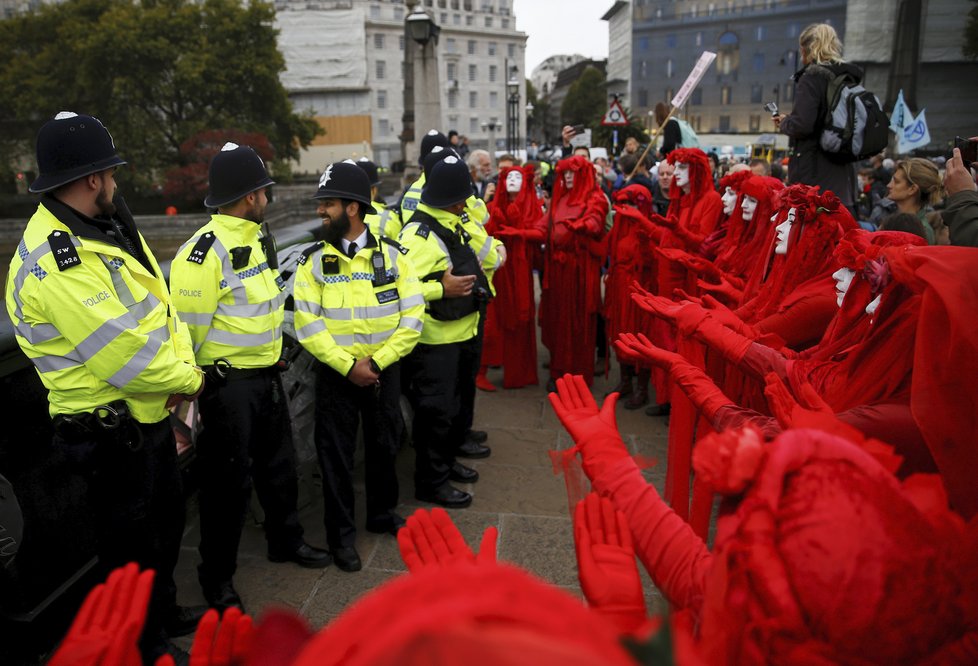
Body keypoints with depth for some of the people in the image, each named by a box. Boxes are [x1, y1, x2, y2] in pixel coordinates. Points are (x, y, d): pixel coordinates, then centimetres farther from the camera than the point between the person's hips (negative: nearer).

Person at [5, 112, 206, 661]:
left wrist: (181, 365, -10)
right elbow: (122, 352, -29)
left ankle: (165, 610, 47)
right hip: (111, 430, -9)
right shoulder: (54, 260, -26)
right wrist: (189, 381, -13)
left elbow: (159, 302, 7)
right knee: (131, 539, 10)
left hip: (151, 415, 10)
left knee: (167, 520, 25)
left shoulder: (109, 229, 6)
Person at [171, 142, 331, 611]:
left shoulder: (258, 237, 7)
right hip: (228, 384, -8)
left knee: (279, 465, 22)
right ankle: (216, 576, 23)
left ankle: (285, 540, 43)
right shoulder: (207, 250, -22)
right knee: (228, 481, 4)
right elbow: (187, 326, -20)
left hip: (267, 376, 9)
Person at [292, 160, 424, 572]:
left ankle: (382, 514, 38)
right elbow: (306, 323, -10)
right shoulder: (314, 260, -4)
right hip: (336, 374, -1)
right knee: (336, 454, 7)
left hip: (384, 369, 1)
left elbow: (412, 317, -8)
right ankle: (341, 533, 24)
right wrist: (348, 365, -17)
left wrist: (376, 361, -15)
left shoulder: (392, 254, -4)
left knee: (384, 446, 15)